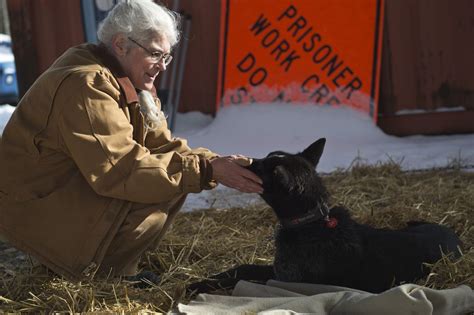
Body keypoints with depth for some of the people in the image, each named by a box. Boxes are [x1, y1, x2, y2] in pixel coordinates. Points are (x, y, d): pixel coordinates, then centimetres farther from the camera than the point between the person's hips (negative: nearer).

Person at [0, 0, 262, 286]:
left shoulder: (131, 84, 5)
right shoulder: (87, 85, -26)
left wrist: (215, 164, -17)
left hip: (78, 190, 10)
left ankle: (109, 264, 7)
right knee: (160, 187, -25)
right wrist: (207, 170, -32)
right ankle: (99, 275, -6)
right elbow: (122, 170, -33)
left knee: (176, 178, 0)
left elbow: (162, 146, 0)